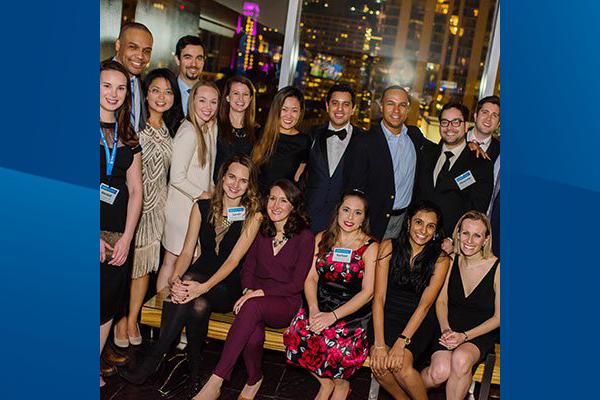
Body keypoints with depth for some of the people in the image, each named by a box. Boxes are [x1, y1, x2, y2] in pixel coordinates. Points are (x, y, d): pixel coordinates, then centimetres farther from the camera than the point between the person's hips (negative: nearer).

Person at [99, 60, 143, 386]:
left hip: (118, 236, 4)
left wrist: (126, 239, 0)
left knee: (107, 304, 6)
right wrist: (96, 238, -13)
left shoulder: (129, 139, 14)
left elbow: (135, 191, 11)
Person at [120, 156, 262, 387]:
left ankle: (153, 360, -21)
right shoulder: (202, 207, 5)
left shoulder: (253, 215, -5)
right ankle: (193, 367, -16)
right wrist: (175, 279, -21)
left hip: (229, 288, -2)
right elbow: (187, 251, 0)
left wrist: (203, 286, -29)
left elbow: (234, 259, -14)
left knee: (190, 281, -32)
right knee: (199, 305, -33)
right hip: (197, 279, 2)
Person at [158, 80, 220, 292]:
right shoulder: (188, 133, -19)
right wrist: (204, 195, -11)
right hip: (183, 205, -8)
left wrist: (212, 191, 5)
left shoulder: (211, 127, 8)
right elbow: (177, 178, -20)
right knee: (172, 260, 0)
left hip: (200, 204, 8)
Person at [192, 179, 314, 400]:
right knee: (254, 335, -32)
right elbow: (248, 268, 13)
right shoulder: (261, 231, 11)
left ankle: (215, 382, -35)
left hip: (286, 303, -3)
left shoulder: (304, 237, -4)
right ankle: (254, 380, 0)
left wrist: (260, 293, -16)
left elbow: (296, 284, -7)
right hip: (255, 298, 3)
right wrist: (248, 290, -9)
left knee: (252, 307, -37)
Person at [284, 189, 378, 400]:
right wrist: (314, 309, -13)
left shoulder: (371, 247, -3)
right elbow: (311, 278, 6)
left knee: (335, 346, -29)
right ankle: (326, 382, 6)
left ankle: (341, 383, 7)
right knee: (295, 336, -23)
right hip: (321, 305, 4)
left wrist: (334, 315, -18)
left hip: (352, 311, -3)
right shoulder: (322, 239, 10)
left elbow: (367, 292, -8)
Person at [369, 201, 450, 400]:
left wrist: (401, 342, -20)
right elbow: (379, 297, -8)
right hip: (387, 315, 1)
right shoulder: (389, 247, -5)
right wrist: (379, 343, -16)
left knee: (401, 365, -26)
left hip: (419, 322, -1)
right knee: (379, 365, -22)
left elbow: (425, 304, -10)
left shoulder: (441, 259, -5)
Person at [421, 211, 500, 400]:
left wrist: (465, 336, -16)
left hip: (481, 335, -2)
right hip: (450, 330, 2)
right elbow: (441, 302, 7)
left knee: (461, 359, -35)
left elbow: (498, 317, -6)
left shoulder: (497, 268, -11)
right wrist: (446, 330, -11)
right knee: (439, 373, -25)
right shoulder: (451, 261, -1)